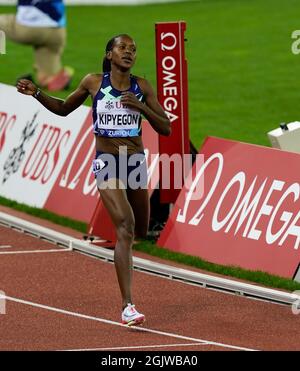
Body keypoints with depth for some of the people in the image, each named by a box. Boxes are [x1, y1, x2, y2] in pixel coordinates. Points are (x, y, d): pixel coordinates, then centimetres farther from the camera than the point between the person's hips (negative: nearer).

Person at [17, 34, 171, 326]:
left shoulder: (141, 87, 2)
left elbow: (166, 129, 2)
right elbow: (63, 108, 15)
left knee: (141, 231, 15)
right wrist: (37, 94, -1)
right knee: (125, 227, -20)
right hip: (106, 162, -3)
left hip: (136, 161, 4)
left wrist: (141, 107, -14)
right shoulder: (93, 82, -1)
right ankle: (127, 306, -23)